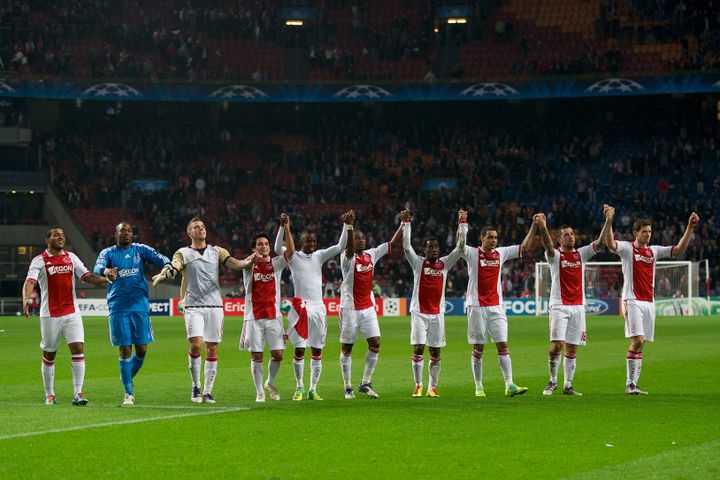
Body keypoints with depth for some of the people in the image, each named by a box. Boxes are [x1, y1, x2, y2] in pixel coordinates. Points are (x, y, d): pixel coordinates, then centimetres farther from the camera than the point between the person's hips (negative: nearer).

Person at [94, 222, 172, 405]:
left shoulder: (140, 250, 10)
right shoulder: (108, 253, 6)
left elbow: (159, 258, -5)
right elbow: (97, 267, -13)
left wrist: (168, 265, -29)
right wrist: (106, 271, -38)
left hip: (140, 306, 2)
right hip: (118, 308, -2)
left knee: (141, 350, 1)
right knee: (125, 350, -3)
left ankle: (128, 379, 29)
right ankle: (128, 392, 5)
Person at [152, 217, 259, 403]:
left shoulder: (217, 252, 13)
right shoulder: (183, 253, 7)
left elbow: (234, 264, 0)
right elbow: (173, 268, -10)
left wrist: (248, 262, -21)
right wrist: (161, 275, -32)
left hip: (214, 305, 2)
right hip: (193, 305, -2)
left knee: (212, 348, 1)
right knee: (196, 345, -16)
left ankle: (208, 391, 8)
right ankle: (196, 387, 1)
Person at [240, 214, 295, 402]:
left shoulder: (276, 263, 6)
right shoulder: (250, 266, 3)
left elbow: (291, 251, -9)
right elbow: (245, 264, -21)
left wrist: (286, 228, -20)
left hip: (273, 316, 2)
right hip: (254, 317, -2)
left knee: (277, 355, -2)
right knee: (256, 357, -2)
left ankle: (270, 384, 22)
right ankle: (260, 392, 7)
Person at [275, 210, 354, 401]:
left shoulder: (319, 256, 11)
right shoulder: (294, 257, 1)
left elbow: (340, 247, 5)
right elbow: (278, 249, -17)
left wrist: (347, 226, -5)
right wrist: (283, 227, -27)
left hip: (318, 307, 3)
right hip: (300, 308, -3)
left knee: (317, 351, 4)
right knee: (299, 349, -3)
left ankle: (313, 389, 10)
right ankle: (299, 387, 12)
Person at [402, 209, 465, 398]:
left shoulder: (444, 263, 6)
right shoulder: (418, 263, 0)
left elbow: (460, 248, 0)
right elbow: (406, 246, -12)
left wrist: (462, 224, -7)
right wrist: (406, 223, -18)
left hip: (437, 313, 2)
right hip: (419, 312, -2)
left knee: (435, 352, 3)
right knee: (418, 349, -8)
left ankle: (433, 387, 8)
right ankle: (418, 386, -3)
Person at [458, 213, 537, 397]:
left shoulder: (501, 253, 8)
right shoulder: (472, 254, -3)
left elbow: (524, 246, 13)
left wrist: (534, 226, 5)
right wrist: (462, 224, -31)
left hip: (496, 306, 3)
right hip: (477, 306, -3)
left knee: (503, 345, -5)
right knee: (478, 348, 2)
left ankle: (509, 385, -10)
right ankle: (479, 387, 9)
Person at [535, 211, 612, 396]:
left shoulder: (581, 254, 10)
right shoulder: (555, 255, -1)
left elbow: (599, 242, 0)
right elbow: (548, 246, -23)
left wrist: (608, 221, -11)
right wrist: (542, 228, -42)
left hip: (578, 306, 4)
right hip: (559, 306, -4)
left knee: (572, 350, 4)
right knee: (557, 346, -13)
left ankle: (568, 386, 9)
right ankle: (553, 382, 2)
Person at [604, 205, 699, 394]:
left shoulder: (654, 251, 13)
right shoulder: (627, 248, -1)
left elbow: (679, 250, 10)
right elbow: (611, 244, -21)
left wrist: (690, 228, 3)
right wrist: (609, 221, -32)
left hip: (649, 302, 6)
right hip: (633, 301, -6)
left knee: (640, 345, 5)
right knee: (637, 341, -16)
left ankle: (633, 385, 6)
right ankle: (630, 384, -13)